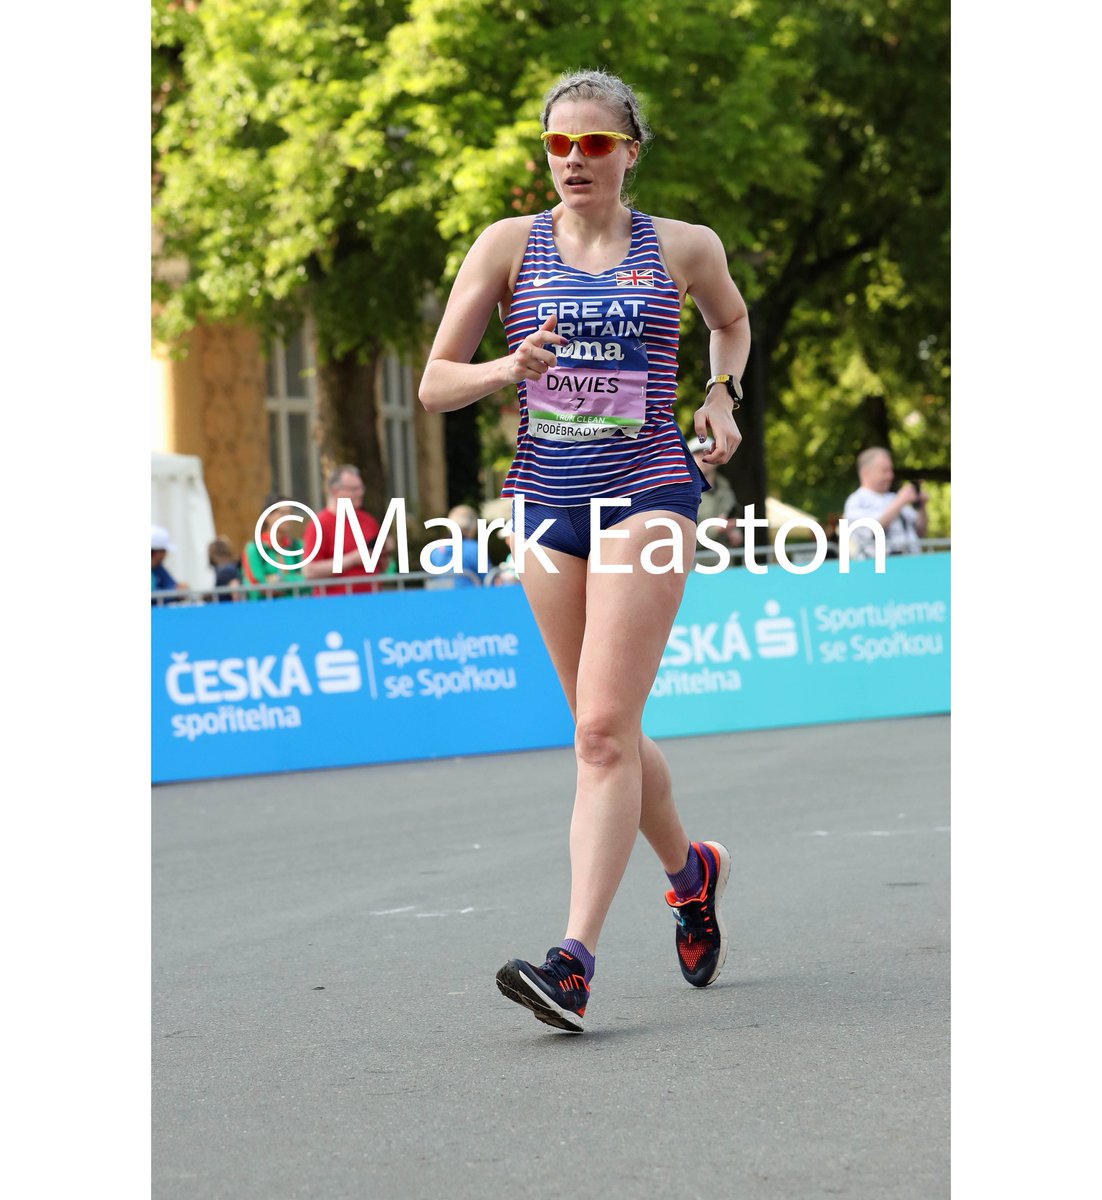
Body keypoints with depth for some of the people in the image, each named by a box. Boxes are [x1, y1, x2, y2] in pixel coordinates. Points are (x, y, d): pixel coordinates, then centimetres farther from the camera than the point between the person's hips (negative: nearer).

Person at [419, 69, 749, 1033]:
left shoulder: (683, 248, 3)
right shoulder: (510, 246, 3)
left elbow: (732, 319, 25)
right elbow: (435, 383, 1)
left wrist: (723, 394, 7)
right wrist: (510, 367, -18)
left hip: (647, 495, -3)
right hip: (545, 503, 3)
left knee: (604, 729, -15)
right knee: (606, 731, 12)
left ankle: (575, 961, -21)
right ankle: (689, 871, 40)